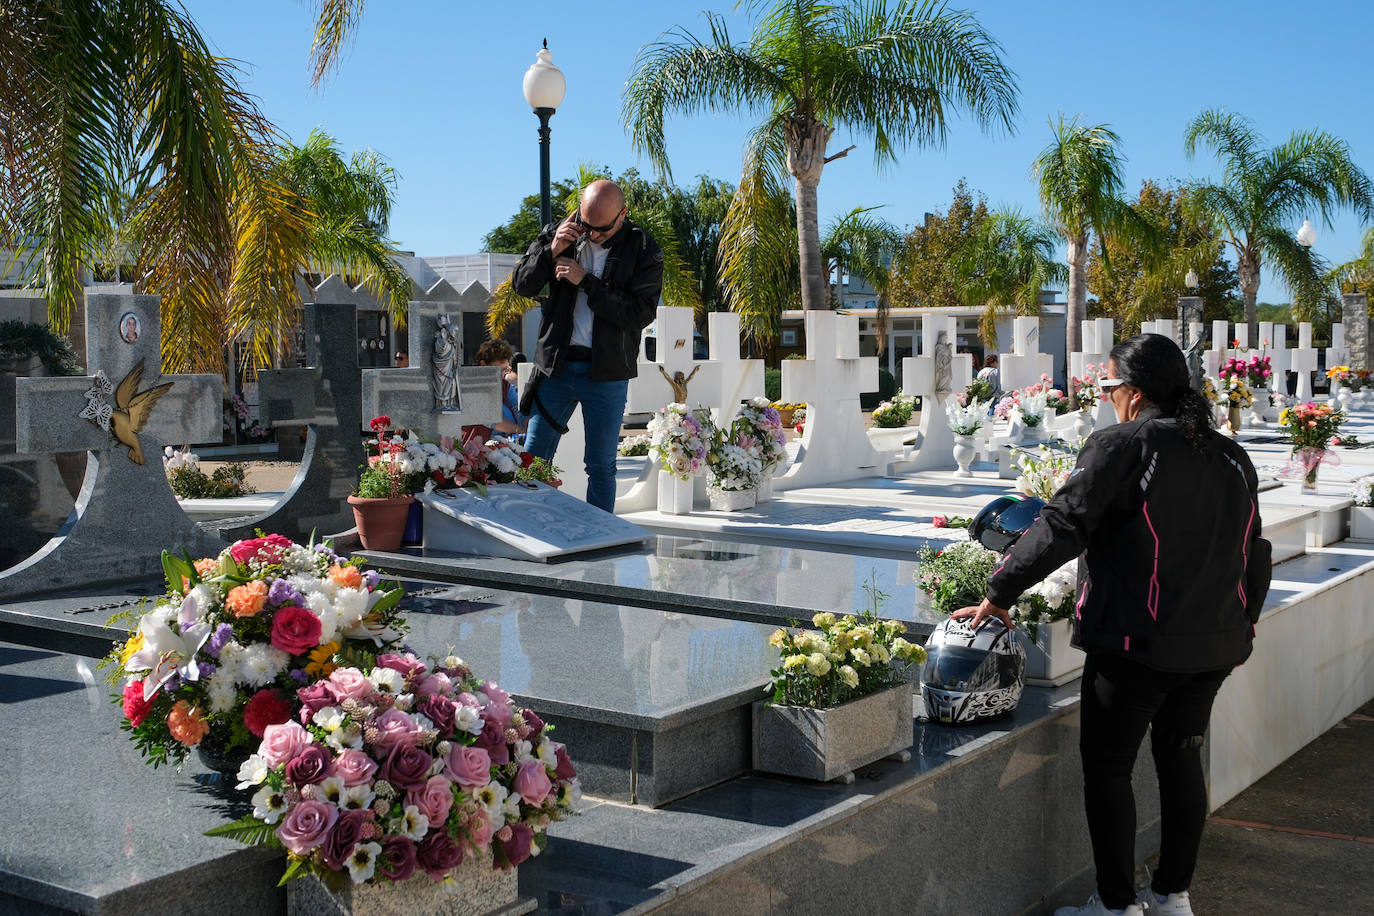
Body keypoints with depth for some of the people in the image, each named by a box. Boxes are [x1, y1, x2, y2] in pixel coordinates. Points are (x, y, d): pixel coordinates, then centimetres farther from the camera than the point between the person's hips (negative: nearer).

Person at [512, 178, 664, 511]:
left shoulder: (643, 250, -5)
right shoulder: (558, 233, 3)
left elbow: (641, 313, -15)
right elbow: (522, 285, 5)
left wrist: (585, 281, -16)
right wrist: (550, 252, -12)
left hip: (607, 374, -2)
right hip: (556, 365, 2)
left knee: (601, 465, 6)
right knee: (533, 460, 6)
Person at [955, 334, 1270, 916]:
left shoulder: (1122, 447, -12)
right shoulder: (1232, 458, 10)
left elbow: (1061, 528, -18)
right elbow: (1254, 552, 18)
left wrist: (998, 594, -13)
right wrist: (1242, 620, 31)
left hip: (1137, 645, -7)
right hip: (1214, 644, 7)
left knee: (1106, 767, 5)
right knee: (1181, 759, 19)